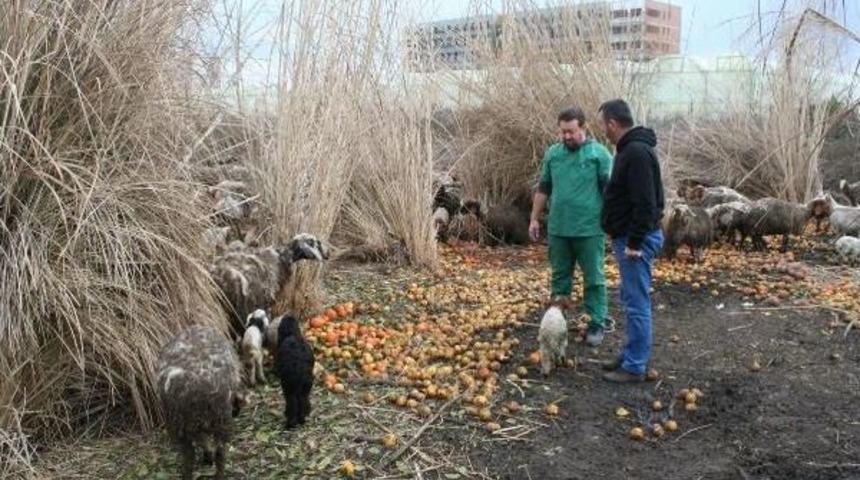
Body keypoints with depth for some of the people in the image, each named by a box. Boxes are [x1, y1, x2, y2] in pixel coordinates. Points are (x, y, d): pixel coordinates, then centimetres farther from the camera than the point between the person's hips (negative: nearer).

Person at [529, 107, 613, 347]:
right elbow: (543, 190, 15)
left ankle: (597, 324, 14)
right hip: (558, 229, 4)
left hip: (590, 230, -4)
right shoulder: (552, 153, 8)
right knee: (559, 276, 14)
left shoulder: (599, 153, -5)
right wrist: (534, 219, 13)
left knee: (594, 278, 4)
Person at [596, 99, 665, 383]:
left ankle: (635, 367, 4)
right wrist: (619, 233, 22)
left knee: (637, 304, -4)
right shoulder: (630, 149, 14)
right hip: (628, 237, 11)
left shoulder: (637, 152, -19)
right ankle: (632, 356, 27)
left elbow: (645, 203, -24)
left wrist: (635, 242, -22)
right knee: (631, 300, 16)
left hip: (636, 240, -11)